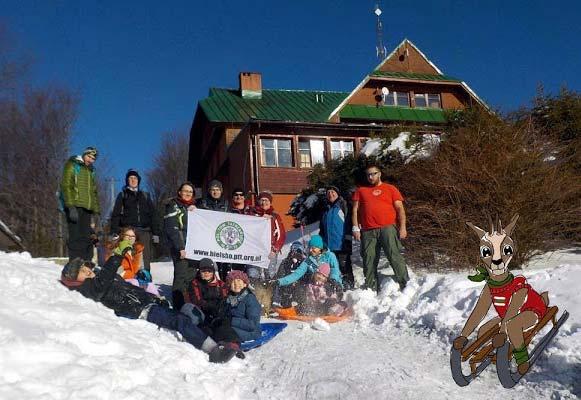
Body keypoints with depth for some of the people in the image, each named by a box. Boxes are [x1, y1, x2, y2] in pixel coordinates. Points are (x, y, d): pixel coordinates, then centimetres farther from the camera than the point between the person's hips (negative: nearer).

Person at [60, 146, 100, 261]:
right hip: (75, 207, -7)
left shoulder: (90, 171, 25)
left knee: (88, 238, 2)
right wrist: (71, 207, -19)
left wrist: (96, 211, 16)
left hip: (87, 209, 7)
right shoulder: (72, 165, 3)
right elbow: (66, 186, -8)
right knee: (76, 238, -11)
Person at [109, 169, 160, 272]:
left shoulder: (145, 196, 19)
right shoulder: (122, 195, 13)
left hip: (144, 231, 2)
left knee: (145, 260, -4)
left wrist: (155, 233, 7)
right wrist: (114, 232, -8)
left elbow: (153, 214, 16)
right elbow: (115, 215, 5)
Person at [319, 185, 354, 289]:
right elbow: (321, 229, 27)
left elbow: (348, 222, -7)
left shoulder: (343, 206, 1)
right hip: (329, 245, 6)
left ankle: (348, 283, -2)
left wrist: (347, 238, -14)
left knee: (344, 265, -7)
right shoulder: (326, 210, 21)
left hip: (342, 244, -6)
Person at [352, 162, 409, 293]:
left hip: (387, 228, -2)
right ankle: (371, 289, 8)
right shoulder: (361, 190, 20)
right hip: (368, 232, 3)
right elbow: (355, 210, 14)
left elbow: (400, 209, 7)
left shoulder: (390, 189, 13)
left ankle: (405, 284, -10)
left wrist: (402, 227, -5)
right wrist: (356, 228, 3)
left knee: (394, 255, -13)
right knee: (369, 261, 1)